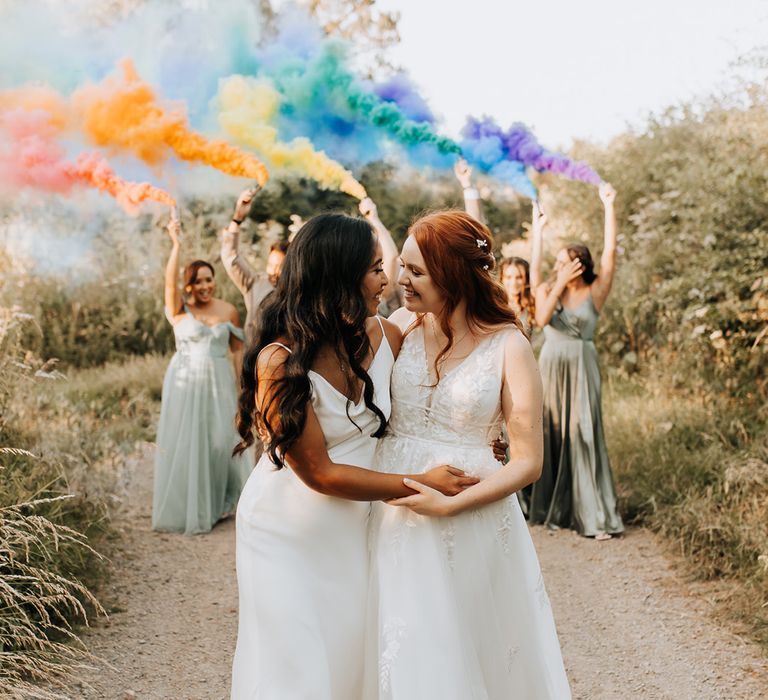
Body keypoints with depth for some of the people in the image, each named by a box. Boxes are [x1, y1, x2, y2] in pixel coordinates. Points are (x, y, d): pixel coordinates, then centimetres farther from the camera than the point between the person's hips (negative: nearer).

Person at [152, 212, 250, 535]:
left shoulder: (228, 311, 3)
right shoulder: (179, 310, -3)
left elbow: (238, 350, 7)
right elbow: (169, 280, -20)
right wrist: (176, 243, -28)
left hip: (218, 384, 1)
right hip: (185, 383, -1)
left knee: (221, 441, 1)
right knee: (184, 444, 2)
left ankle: (218, 501, 23)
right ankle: (187, 509, 16)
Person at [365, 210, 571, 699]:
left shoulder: (507, 346, -9)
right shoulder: (400, 327, 0)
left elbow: (528, 462, -10)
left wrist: (449, 504, -16)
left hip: (471, 517, -3)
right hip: (393, 512, 3)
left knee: (473, 649, 10)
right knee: (409, 656, 11)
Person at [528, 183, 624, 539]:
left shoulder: (595, 292, -3)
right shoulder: (546, 290, 2)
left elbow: (610, 249, -10)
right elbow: (541, 319, -17)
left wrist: (608, 205, -9)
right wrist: (560, 284, -19)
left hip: (581, 368, -2)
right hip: (551, 366, 2)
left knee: (582, 435, -5)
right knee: (551, 434, 7)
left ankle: (593, 513, -1)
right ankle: (551, 506, 17)